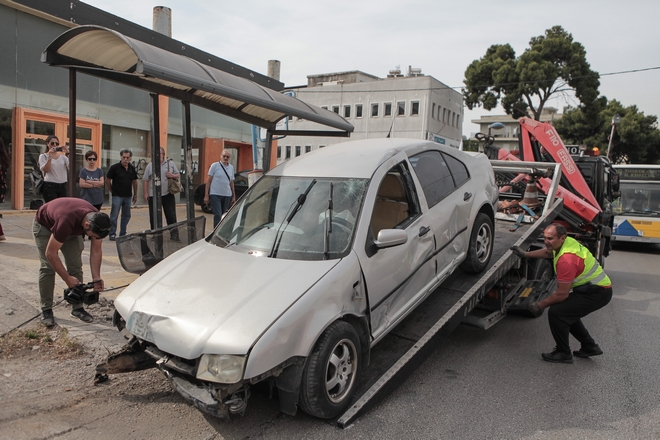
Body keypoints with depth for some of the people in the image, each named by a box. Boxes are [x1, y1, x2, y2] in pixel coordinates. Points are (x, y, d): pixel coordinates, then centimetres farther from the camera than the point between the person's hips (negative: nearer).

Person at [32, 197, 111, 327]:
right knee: (47, 267, -13)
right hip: (44, 225, -5)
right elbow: (51, 253, -34)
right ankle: (46, 310, -3)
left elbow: (96, 251, -15)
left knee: (76, 266, -5)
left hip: (73, 228, 5)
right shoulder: (67, 222, -45)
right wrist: (68, 279, -30)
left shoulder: (98, 222, -29)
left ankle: (77, 308, 2)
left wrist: (96, 278, -20)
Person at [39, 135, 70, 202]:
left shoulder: (63, 157, 13)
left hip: (62, 186, 4)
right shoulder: (43, 156, 6)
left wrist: (68, 153, -11)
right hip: (50, 186, -4)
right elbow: (46, 170, -9)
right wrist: (50, 157, -14)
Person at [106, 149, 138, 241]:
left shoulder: (132, 168, 6)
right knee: (114, 216, -3)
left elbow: (134, 181, 16)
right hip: (117, 196, -5)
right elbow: (108, 181, -1)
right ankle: (112, 234, 7)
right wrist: (112, 191, 3)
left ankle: (122, 234, 21)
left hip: (128, 196, 5)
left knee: (126, 216, 10)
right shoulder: (115, 167, -7)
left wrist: (135, 195, 15)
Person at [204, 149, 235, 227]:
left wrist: (234, 196, 15)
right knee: (218, 215, -12)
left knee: (223, 216, 11)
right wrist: (206, 195, -6)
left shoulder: (231, 167, 12)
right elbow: (208, 180, -1)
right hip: (215, 194, -5)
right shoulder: (215, 165, -1)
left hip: (227, 195, 5)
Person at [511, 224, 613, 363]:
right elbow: (548, 252, 26)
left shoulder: (566, 259, -29)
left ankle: (563, 354, 0)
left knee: (556, 312, -14)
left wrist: (540, 305, -11)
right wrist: (525, 254, 25)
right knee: (567, 312, 22)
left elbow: (562, 294, -23)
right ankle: (590, 347, 30)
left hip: (597, 293, -10)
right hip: (599, 288, 10)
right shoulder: (567, 241, 0)